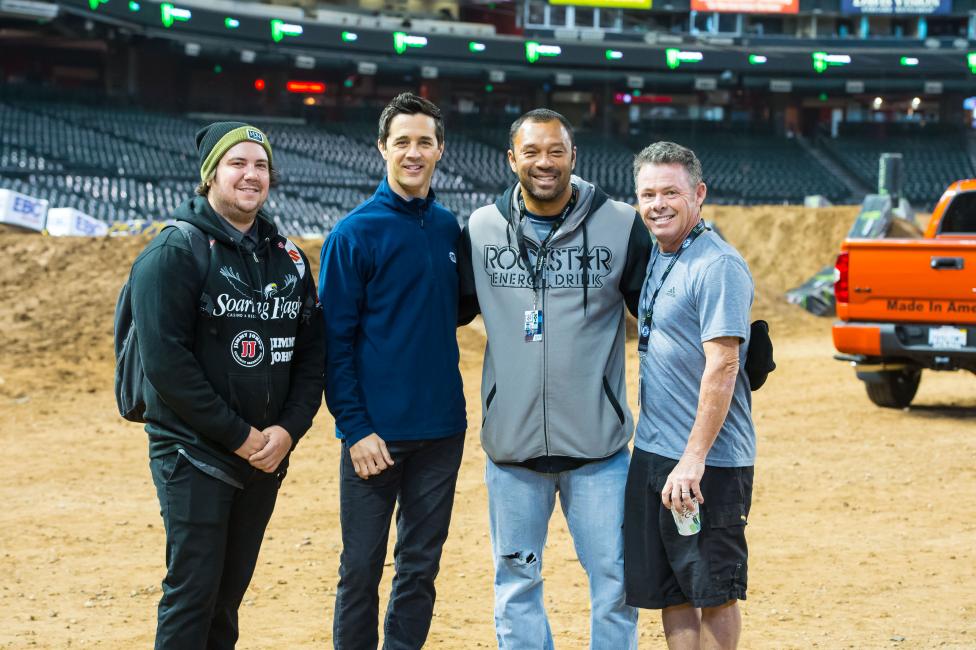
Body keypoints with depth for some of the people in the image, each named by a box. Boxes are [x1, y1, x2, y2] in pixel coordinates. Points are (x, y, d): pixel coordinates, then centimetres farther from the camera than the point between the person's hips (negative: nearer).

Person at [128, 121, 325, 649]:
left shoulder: (287, 256, 11)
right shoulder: (175, 252, -9)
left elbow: (312, 352, 11)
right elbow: (165, 361, -17)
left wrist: (288, 430, -5)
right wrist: (239, 436, -16)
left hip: (267, 456, 6)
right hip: (194, 455, -6)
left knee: (230, 593, 11)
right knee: (193, 590, -6)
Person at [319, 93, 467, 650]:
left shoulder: (451, 229, 7)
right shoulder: (355, 233, -6)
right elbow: (337, 338, -8)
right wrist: (354, 427, -13)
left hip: (442, 430, 4)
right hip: (376, 431, -4)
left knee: (421, 567, 11)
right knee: (362, 568, 3)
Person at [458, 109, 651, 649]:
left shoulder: (620, 225, -2)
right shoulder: (481, 230, 3)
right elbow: (450, 309, 16)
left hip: (598, 443, -2)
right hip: (512, 442, 2)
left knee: (613, 578, 4)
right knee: (516, 581, 11)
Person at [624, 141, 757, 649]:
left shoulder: (718, 267, -14)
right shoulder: (656, 258, 14)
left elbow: (721, 368, -20)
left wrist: (693, 459, -23)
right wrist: (666, 454, 17)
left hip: (708, 462, -9)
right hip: (650, 454, 9)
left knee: (713, 591, 2)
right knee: (668, 591, 12)